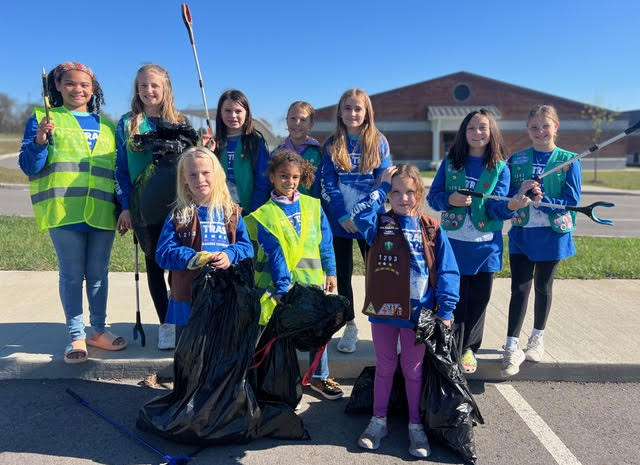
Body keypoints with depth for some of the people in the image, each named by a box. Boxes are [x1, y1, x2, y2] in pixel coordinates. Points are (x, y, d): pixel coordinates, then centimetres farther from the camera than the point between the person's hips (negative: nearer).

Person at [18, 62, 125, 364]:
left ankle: (99, 330, 23)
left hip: (102, 212, 3)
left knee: (98, 274, 10)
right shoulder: (43, 118, 7)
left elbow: (118, 169, 18)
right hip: (64, 211, -3)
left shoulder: (106, 126, 16)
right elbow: (28, 166, 2)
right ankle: (76, 336, 14)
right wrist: (40, 141, -17)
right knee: (71, 275, 3)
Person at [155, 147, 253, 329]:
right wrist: (195, 258, -18)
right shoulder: (178, 215, 4)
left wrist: (229, 255, -17)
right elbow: (163, 254, -2)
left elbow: (247, 247, 4)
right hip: (187, 297, -1)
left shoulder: (231, 213, 7)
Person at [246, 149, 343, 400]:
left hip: (312, 279, 3)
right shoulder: (264, 215, -4)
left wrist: (330, 272, 7)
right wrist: (283, 287, -18)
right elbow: (274, 255, -12)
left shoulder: (312, 206, 6)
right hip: (278, 281, -3)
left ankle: (319, 377, 29)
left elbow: (325, 242, 10)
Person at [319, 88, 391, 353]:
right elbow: (326, 184, -1)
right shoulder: (332, 145, 5)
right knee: (343, 274, 7)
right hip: (339, 220, 1)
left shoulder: (378, 142, 4)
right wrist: (343, 215, -12)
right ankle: (350, 328, 19)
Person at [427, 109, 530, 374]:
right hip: (453, 243, 0)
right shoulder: (450, 163, 2)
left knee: (478, 299, 10)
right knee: (454, 298, 3)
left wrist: (511, 206, -31)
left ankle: (468, 349, 28)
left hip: (485, 245, 1)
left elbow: (496, 207, -9)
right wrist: (450, 199, -19)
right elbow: (433, 197, 1)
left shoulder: (500, 168, 0)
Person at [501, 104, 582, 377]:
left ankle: (537, 339, 32)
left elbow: (572, 201, -8)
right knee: (519, 289, -2)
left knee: (543, 287, 13)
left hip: (553, 234, 0)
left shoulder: (568, 161, -2)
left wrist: (543, 200, -23)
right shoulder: (516, 160, 2)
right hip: (521, 233, 0)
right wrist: (519, 193, -19)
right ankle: (512, 348, 4)